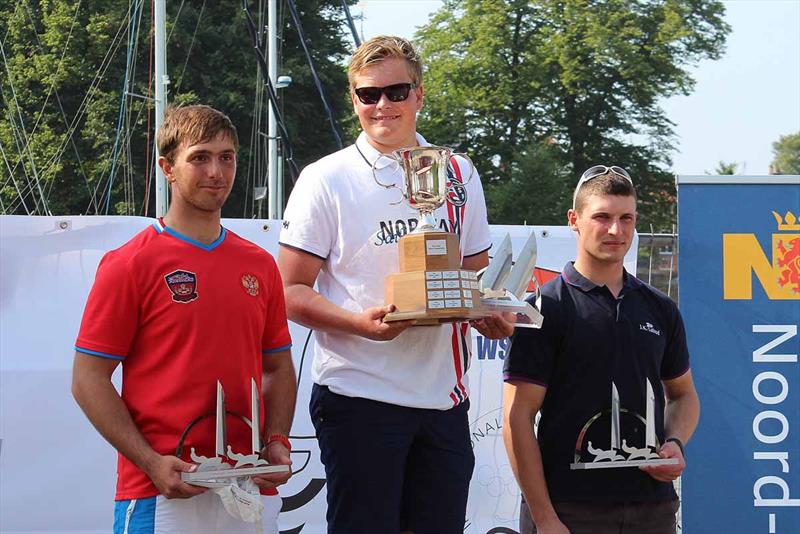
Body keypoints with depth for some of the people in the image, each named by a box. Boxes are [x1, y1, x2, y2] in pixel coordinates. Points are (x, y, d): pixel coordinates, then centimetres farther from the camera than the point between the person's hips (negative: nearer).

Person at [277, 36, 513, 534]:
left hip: (444, 398, 4)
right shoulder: (327, 180, -2)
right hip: (360, 395, -4)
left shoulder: (458, 176, 11)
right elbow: (291, 291, -4)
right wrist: (361, 322, -22)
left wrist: (490, 315, -2)